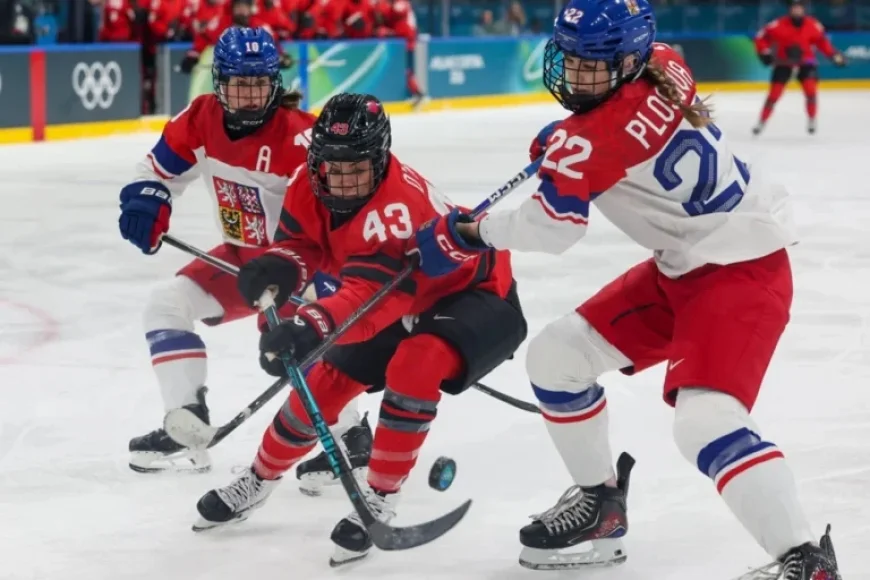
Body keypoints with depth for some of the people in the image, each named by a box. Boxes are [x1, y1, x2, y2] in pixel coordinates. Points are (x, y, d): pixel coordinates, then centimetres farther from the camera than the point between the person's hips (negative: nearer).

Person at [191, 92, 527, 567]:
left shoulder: (398, 204, -39)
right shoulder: (311, 186, -16)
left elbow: (371, 294, -47)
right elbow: (300, 240, -6)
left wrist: (311, 327, -62)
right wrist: (277, 268, -31)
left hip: (475, 292, -8)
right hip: (403, 302, 8)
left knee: (413, 367, -33)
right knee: (324, 381, 5)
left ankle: (379, 500, -20)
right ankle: (259, 479, 29)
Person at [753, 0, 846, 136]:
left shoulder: (813, 25, -10)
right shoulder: (779, 25, -17)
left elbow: (822, 41, 5)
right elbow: (761, 37, -8)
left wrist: (834, 55, -4)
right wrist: (765, 53, -20)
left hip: (805, 62, 1)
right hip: (783, 62, -1)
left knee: (811, 89, -18)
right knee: (774, 94, -4)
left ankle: (811, 122, 0)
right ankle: (761, 123, 9)